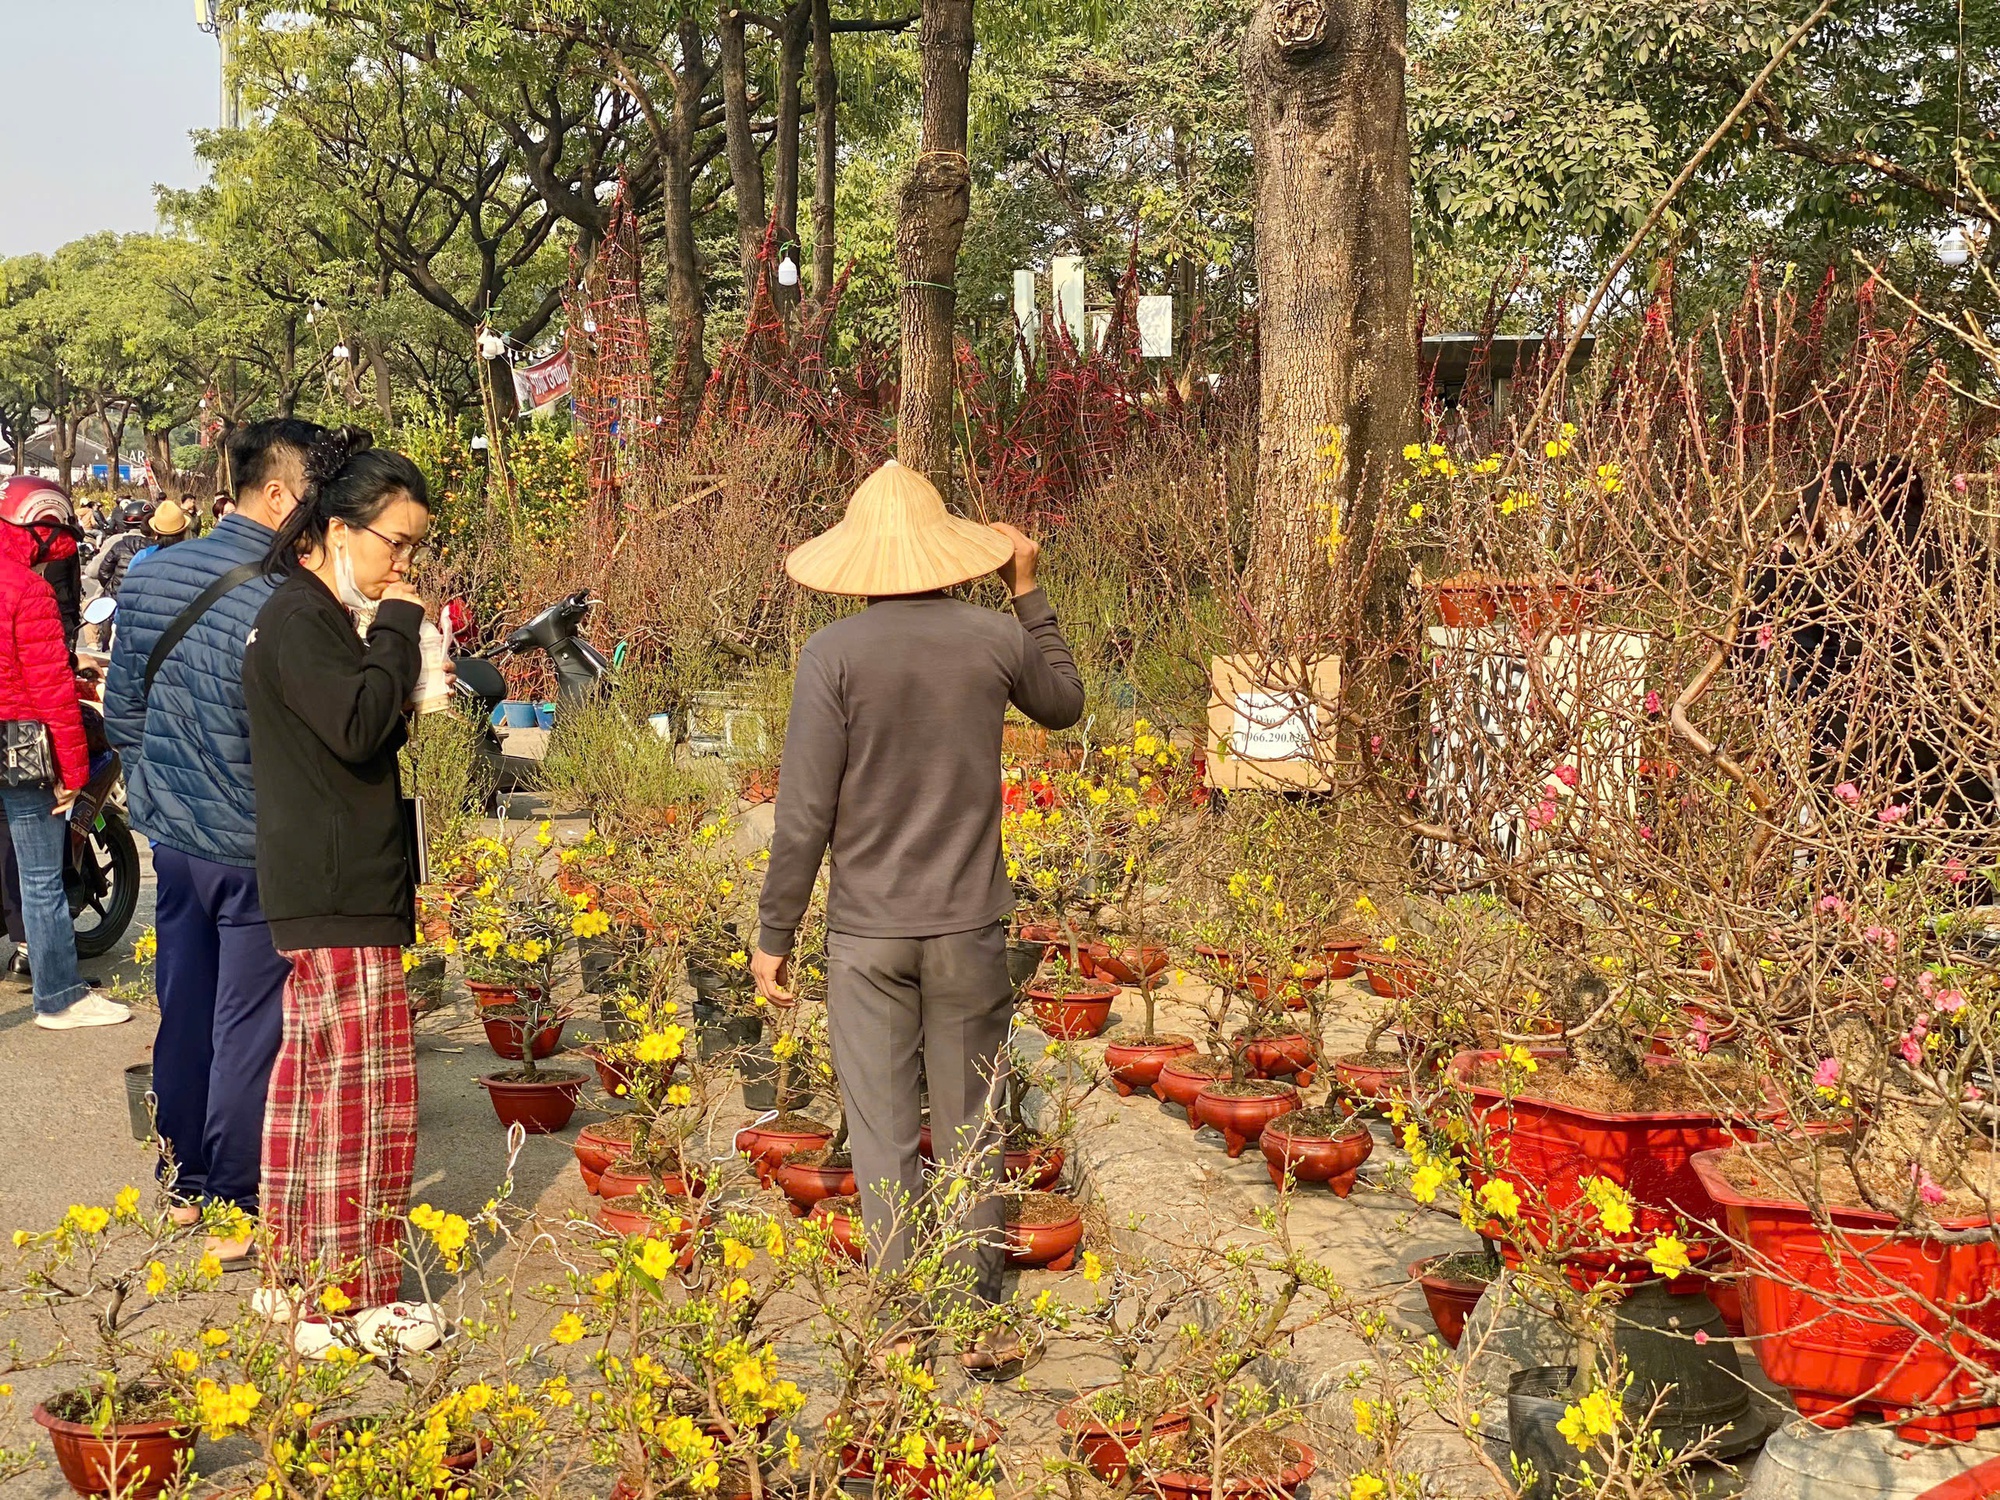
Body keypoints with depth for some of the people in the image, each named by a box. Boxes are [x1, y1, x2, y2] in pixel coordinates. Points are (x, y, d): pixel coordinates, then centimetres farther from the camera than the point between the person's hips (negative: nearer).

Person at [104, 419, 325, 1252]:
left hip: (170, 834, 7)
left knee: (183, 1012, 19)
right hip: (251, 849, -7)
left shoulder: (150, 578, 1)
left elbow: (121, 708, 10)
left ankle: (184, 1182, 34)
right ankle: (236, 1211, 15)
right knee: (248, 1030, 5)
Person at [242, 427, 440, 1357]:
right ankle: (356, 1298, 3)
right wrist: (399, 630, -14)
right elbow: (357, 728, -25)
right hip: (338, 896, -11)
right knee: (363, 1089, -6)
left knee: (314, 1083, 14)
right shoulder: (297, 617, -13)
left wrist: (414, 691, 4)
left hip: (344, 889, 11)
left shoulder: (328, 616, 17)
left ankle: (297, 1282, 24)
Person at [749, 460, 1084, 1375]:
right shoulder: (995, 640, -3)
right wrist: (1027, 593, 22)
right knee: (972, 1130, 13)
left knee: (884, 1142, 7)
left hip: (867, 935, -2)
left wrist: (774, 935, 0)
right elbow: (1064, 704, 20)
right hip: (970, 924, 2)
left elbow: (805, 815, -10)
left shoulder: (835, 655, -11)